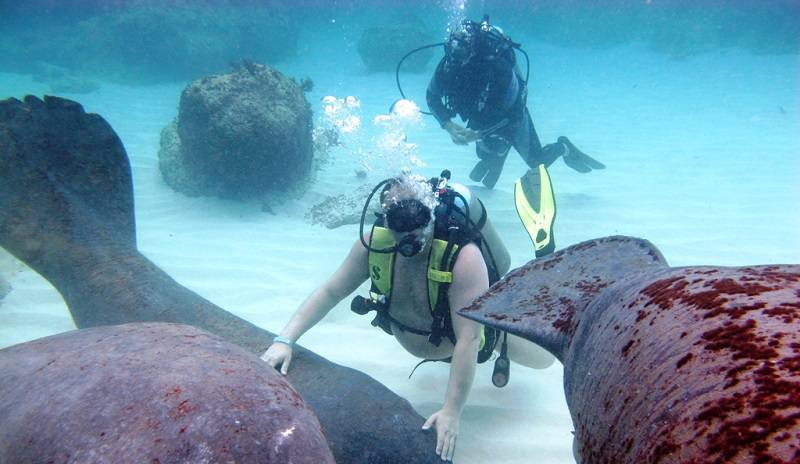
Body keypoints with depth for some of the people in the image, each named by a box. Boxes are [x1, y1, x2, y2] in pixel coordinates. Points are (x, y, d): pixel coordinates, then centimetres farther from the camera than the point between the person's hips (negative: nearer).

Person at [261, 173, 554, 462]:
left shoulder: (464, 258, -44)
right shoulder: (374, 243, -31)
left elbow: (468, 341, -44)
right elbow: (329, 292, -24)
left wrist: (451, 412, -47)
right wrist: (284, 340, -34)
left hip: (479, 325, -3)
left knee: (543, 357, 22)